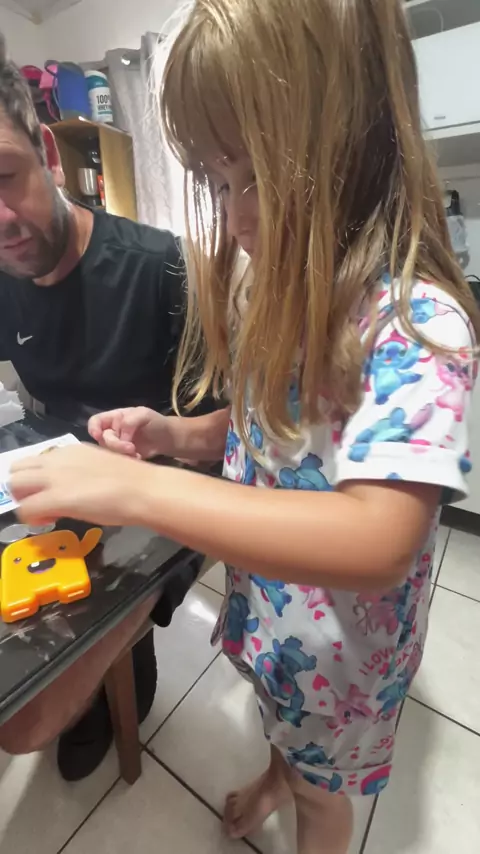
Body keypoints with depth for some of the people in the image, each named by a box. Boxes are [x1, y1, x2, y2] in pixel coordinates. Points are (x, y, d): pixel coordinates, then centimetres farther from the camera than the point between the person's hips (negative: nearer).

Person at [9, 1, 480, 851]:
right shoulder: (274, 288, -6)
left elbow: (377, 542, -39)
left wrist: (137, 489, -39)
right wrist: (174, 434, -13)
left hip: (340, 636, -6)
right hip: (263, 595, 7)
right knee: (280, 715, 39)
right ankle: (278, 774, 73)